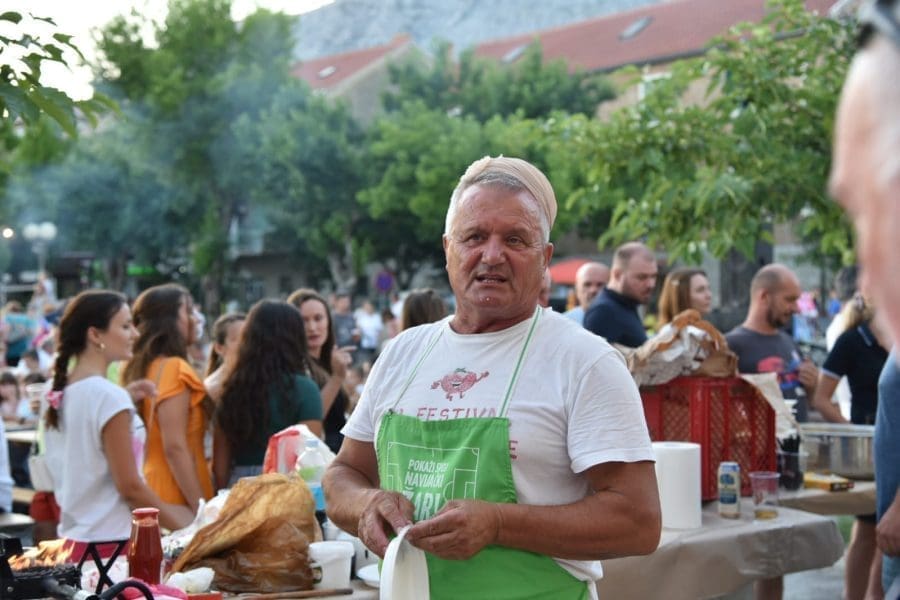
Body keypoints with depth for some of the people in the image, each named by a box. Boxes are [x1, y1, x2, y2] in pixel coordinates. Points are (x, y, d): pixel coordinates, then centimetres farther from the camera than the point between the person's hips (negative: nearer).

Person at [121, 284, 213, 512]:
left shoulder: (141, 367, 11)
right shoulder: (173, 368, -13)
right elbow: (175, 448, -19)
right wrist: (201, 508, -20)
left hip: (152, 496, 9)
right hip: (177, 499, -9)